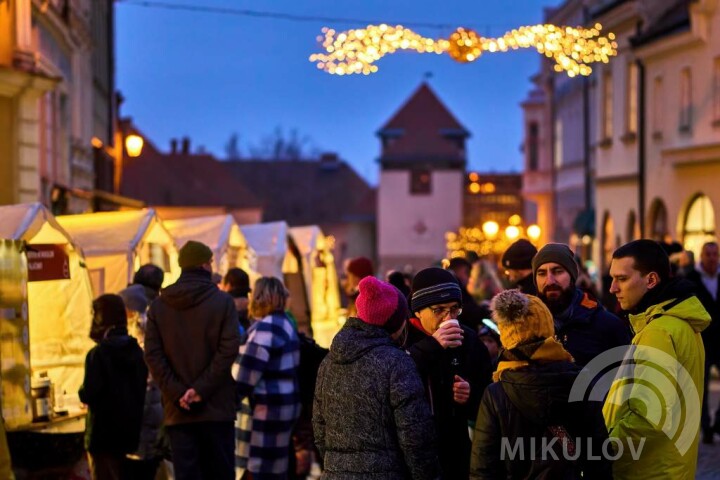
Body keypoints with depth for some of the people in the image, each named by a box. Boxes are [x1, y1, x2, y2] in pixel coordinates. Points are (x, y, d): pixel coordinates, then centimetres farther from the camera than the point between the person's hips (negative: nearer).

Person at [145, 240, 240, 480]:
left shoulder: (158, 306, 5)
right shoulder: (222, 302, -3)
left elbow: (153, 355, -3)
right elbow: (228, 350, -12)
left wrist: (177, 393, -5)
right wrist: (202, 389, -11)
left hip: (178, 412, 2)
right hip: (216, 407, -2)